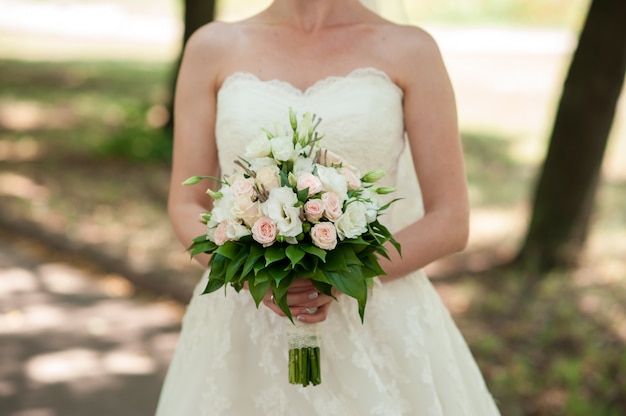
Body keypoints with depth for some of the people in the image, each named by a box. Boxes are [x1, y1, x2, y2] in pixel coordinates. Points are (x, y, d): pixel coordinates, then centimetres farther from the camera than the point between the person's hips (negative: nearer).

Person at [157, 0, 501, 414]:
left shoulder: (410, 51, -4)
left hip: (377, 322, -1)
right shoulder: (214, 48, 0)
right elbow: (187, 208, 3)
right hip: (247, 326, 1)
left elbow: (450, 223, -4)